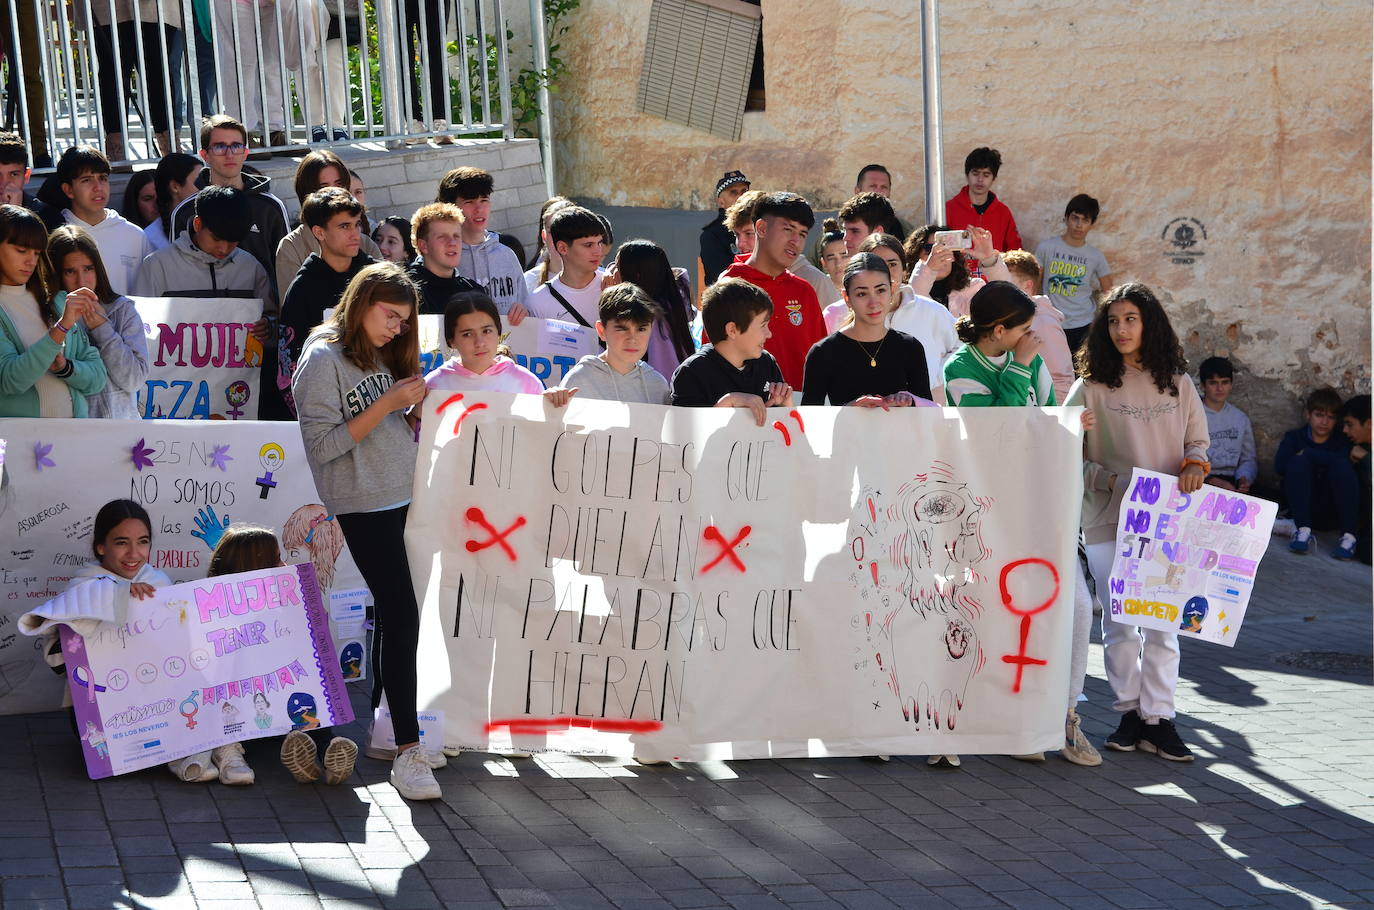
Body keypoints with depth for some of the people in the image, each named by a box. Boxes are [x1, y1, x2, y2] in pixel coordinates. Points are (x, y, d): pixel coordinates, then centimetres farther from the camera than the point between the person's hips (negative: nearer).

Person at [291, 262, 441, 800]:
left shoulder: (383, 356, 17)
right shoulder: (323, 360, -7)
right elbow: (323, 444, -13)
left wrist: (412, 406, 2)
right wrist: (385, 405, -16)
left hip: (403, 499, 8)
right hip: (364, 507, -8)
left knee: (392, 615, 9)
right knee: (402, 617, -12)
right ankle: (408, 752, -10)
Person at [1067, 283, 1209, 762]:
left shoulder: (1178, 384, 8)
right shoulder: (1091, 387, 0)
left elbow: (1198, 441, 15)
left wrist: (1194, 465, -8)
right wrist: (1111, 480, -15)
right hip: (1108, 520, -2)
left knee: (1163, 623, 0)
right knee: (1119, 623, 0)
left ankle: (1158, 718, 8)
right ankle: (1128, 712, 15)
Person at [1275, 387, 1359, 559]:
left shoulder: (1342, 441, 13)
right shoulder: (1294, 437, 14)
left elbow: (1344, 460, -14)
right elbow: (1279, 465, -8)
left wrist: (1308, 453, -8)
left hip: (1334, 513, 0)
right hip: (1303, 509, 0)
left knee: (1341, 466, -25)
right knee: (1299, 461, -22)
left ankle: (1349, 537, -34)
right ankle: (1303, 531, -34)